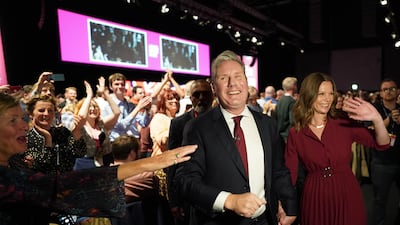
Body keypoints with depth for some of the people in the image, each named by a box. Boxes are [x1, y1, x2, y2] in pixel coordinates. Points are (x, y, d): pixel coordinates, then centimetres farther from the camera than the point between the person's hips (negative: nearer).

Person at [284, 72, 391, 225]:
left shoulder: (345, 125, -5)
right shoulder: (295, 134, -7)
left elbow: (382, 144, -6)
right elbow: (289, 173, -6)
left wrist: (377, 120, -25)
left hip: (347, 195, 1)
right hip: (314, 198, -1)